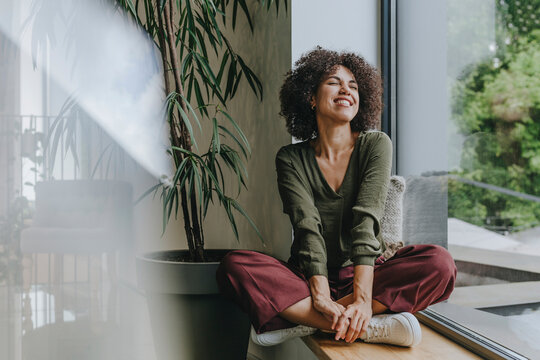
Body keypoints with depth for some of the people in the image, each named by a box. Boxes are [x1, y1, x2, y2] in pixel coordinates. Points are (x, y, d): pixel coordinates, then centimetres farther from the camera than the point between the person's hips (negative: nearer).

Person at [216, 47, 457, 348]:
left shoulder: (376, 145, -1)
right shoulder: (291, 159, -1)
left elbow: (366, 219, -16)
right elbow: (308, 227, -15)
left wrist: (362, 297, -27)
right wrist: (320, 296, -30)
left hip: (364, 275, 1)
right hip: (307, 277, 0)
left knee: (440, 262, -27)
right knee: (235, 266, -27)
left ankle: (302, 319, -29)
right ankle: (369, 327, -33)